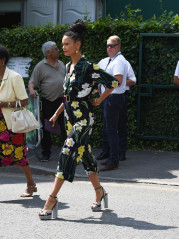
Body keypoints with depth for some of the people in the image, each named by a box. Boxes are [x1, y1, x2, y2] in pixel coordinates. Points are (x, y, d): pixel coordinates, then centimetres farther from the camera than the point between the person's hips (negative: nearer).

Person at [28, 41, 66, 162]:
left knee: (65, 126, 1)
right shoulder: (40, 66, -1)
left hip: (62, 100, 3)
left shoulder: (61, 64, 13)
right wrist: (31, 90, -23)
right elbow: (32, 82, -3)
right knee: (46, 129, 4)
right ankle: (46, 153, 13)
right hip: (48, 102, -3)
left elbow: (67, 79, 22)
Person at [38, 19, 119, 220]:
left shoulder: (88, 67, -14)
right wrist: (57, 113, 22)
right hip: (70, 117, 9)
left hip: (83, 118, -9)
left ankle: (52, 199, -15)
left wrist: (99, 100, -4)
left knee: (67, 154, -13)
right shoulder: (69, 66, 11)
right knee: (84, 153, 14)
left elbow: (113, 82, -12)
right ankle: (99, 191, 29)